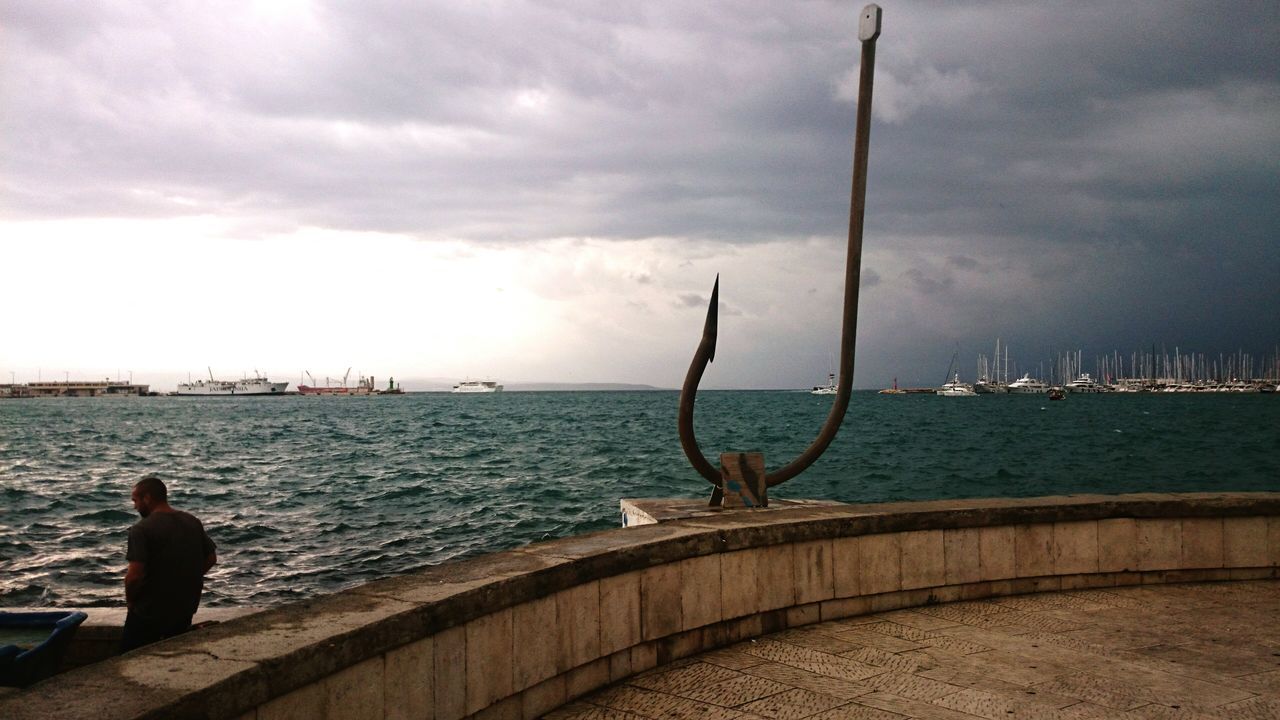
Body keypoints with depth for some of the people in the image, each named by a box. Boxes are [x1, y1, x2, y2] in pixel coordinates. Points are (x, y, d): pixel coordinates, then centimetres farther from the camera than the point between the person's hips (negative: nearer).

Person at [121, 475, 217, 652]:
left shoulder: (141, 530, -18)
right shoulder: (194, 522, 2)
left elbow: (135, 575, -23)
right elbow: (211, 559, 9)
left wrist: (130, 600, -6)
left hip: (149, 613, -6)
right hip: (186, 610, 6)